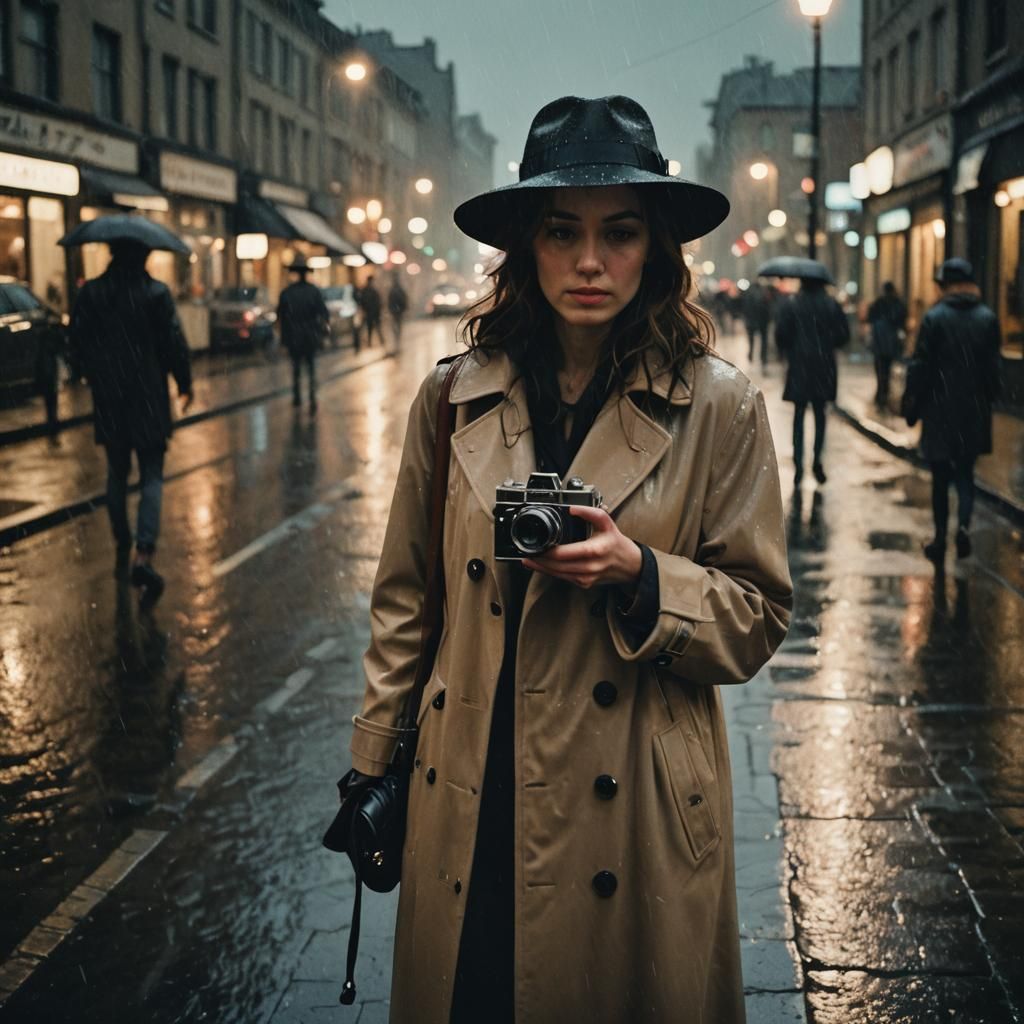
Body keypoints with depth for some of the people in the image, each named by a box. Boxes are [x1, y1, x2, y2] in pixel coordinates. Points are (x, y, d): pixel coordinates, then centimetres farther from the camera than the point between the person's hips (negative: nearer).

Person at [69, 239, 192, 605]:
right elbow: (174, 344, -8)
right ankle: (143, 554, -17)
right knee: (151, 477, 0)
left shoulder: (90, 293, -1)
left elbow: (76, 342, 4)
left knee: (117, 473, 19)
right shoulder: (156, 293, -9)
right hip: (148, 398, -3)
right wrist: (184, 384, 6)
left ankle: (122, 545, 31)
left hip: (107, 398, 3)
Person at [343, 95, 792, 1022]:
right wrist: (374, 771, 9)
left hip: (634, 816, -1)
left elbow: (757, 619, -2)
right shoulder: (454, 398, 0)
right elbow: (406, 598, 8)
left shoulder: (720, 407, -6)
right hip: (470, 808, 2)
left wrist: (640, 578, -20)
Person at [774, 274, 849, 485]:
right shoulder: (831, 304, -1)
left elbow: (781, 335, -9)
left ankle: (798, 464, -1)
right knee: (820, 413, 14)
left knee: (799, 414, 7)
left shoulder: (790, 304, -5)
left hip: (799, 365, -1)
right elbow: (843, 335, -3)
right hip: (824, 365, 1)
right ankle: (817, 461, 6)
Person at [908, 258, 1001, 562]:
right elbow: (994, 366, 3)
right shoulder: (988, 318, 2)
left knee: (941, 476, 8)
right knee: (965, 472, 12)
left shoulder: (934, 318, -8)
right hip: (976, 411, 3)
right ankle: (964, 524, -11)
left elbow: (921, 366, -9)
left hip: (940, 408, -2)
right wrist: (989, 399, 13)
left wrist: (914, 405, -1)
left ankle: (940, 539, 13)